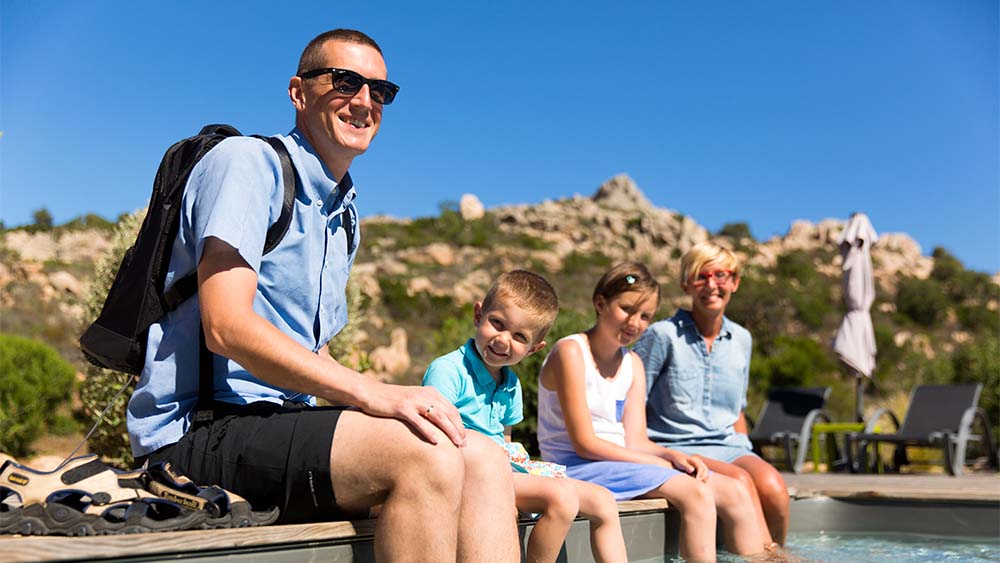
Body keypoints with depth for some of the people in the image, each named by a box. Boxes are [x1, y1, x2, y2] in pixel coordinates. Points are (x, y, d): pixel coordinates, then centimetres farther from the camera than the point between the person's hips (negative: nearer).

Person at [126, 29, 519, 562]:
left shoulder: (345, 217, 21)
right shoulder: (247, 162, -6)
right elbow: (225, 327, -20)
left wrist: (397, 402, 3)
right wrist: (372, 393, -26)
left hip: (284, 423, 8)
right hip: (196, 433, -8)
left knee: (481, 459, -10)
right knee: (424, 453, -28)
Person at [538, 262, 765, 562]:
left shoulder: (633, 364, 13)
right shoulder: (571, 352, -12)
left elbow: (635, 441, 6)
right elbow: (584, 443, -17)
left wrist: (674, 455, -15)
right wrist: (662, 463, -15)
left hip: (622, 460, 8)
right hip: (577, 468, -8)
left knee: (734, 493, -2)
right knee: (696, 493, -25)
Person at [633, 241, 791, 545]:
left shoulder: (741, 339, 15)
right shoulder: (663, 335, -3)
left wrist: (745, 455, 9)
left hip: (728, 447, 5)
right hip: (676, 448, -4)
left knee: (772, 486, -28)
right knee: (740, 482, -33)